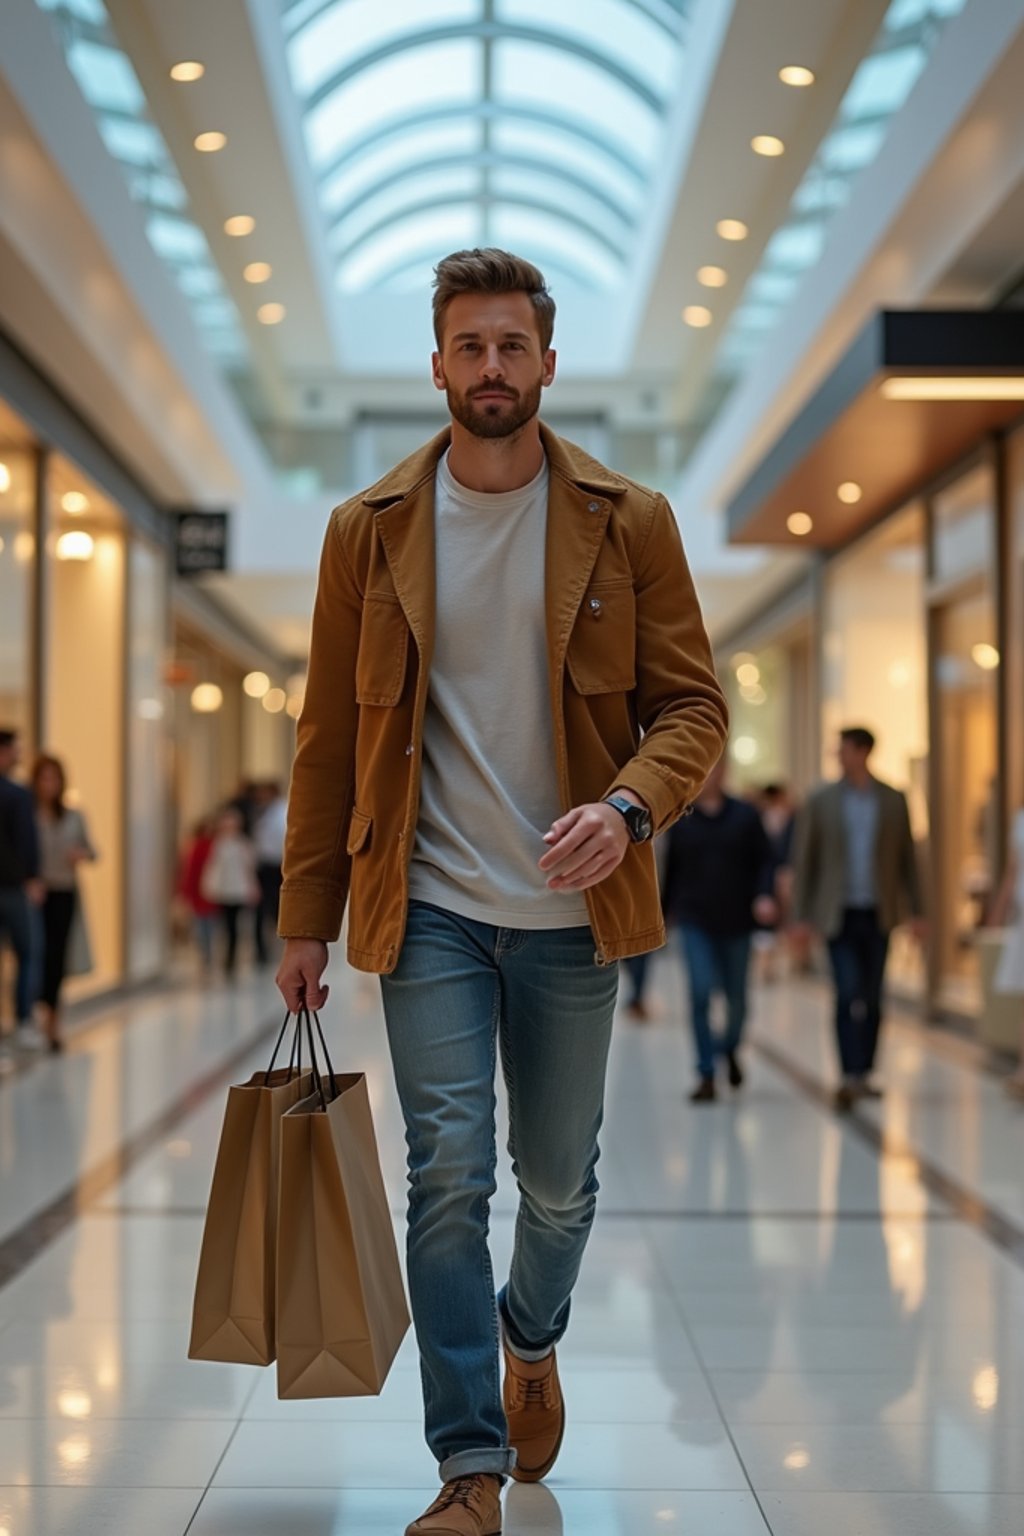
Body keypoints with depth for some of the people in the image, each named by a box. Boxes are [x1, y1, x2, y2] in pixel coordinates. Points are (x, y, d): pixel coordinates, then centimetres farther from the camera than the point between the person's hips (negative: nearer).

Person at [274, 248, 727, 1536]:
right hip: (429, 909, 0)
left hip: (571, 910, 1)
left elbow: (692, 702, 0)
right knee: (448, 1181, -6)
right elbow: (329, 739, 6)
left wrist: (628, 805, -21)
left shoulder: (629, 522, 1)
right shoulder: (368, 529, 3)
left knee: (559, 1179, 13)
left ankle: (533, 1342, 44)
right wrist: (306, 920, 5)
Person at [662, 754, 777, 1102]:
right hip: (695, 921, -1)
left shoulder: (745, 815, 2)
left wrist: (763, 895, -14)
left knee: (736, 997, 10)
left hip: (736, 920, 1)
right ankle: (706, 1075, -6)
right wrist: (666, 912, 12)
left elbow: (763, 860, 2)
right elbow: (672, 867, 10)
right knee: (700, 994, -11)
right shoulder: (680, 818, 3)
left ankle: (730, 1049, 40)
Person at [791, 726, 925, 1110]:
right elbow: (803, 859, 2)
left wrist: (916, 911, 4)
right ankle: (850, 1076, -17)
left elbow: (907, 858, 9)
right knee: (848, 995, -13)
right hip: (839, 915, -2)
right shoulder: (821, 801, 1)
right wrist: (802, 916, -3)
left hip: (878, 915, 2)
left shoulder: (893, 800, 5)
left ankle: (863, 1075, 18)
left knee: (872, 998, 8)